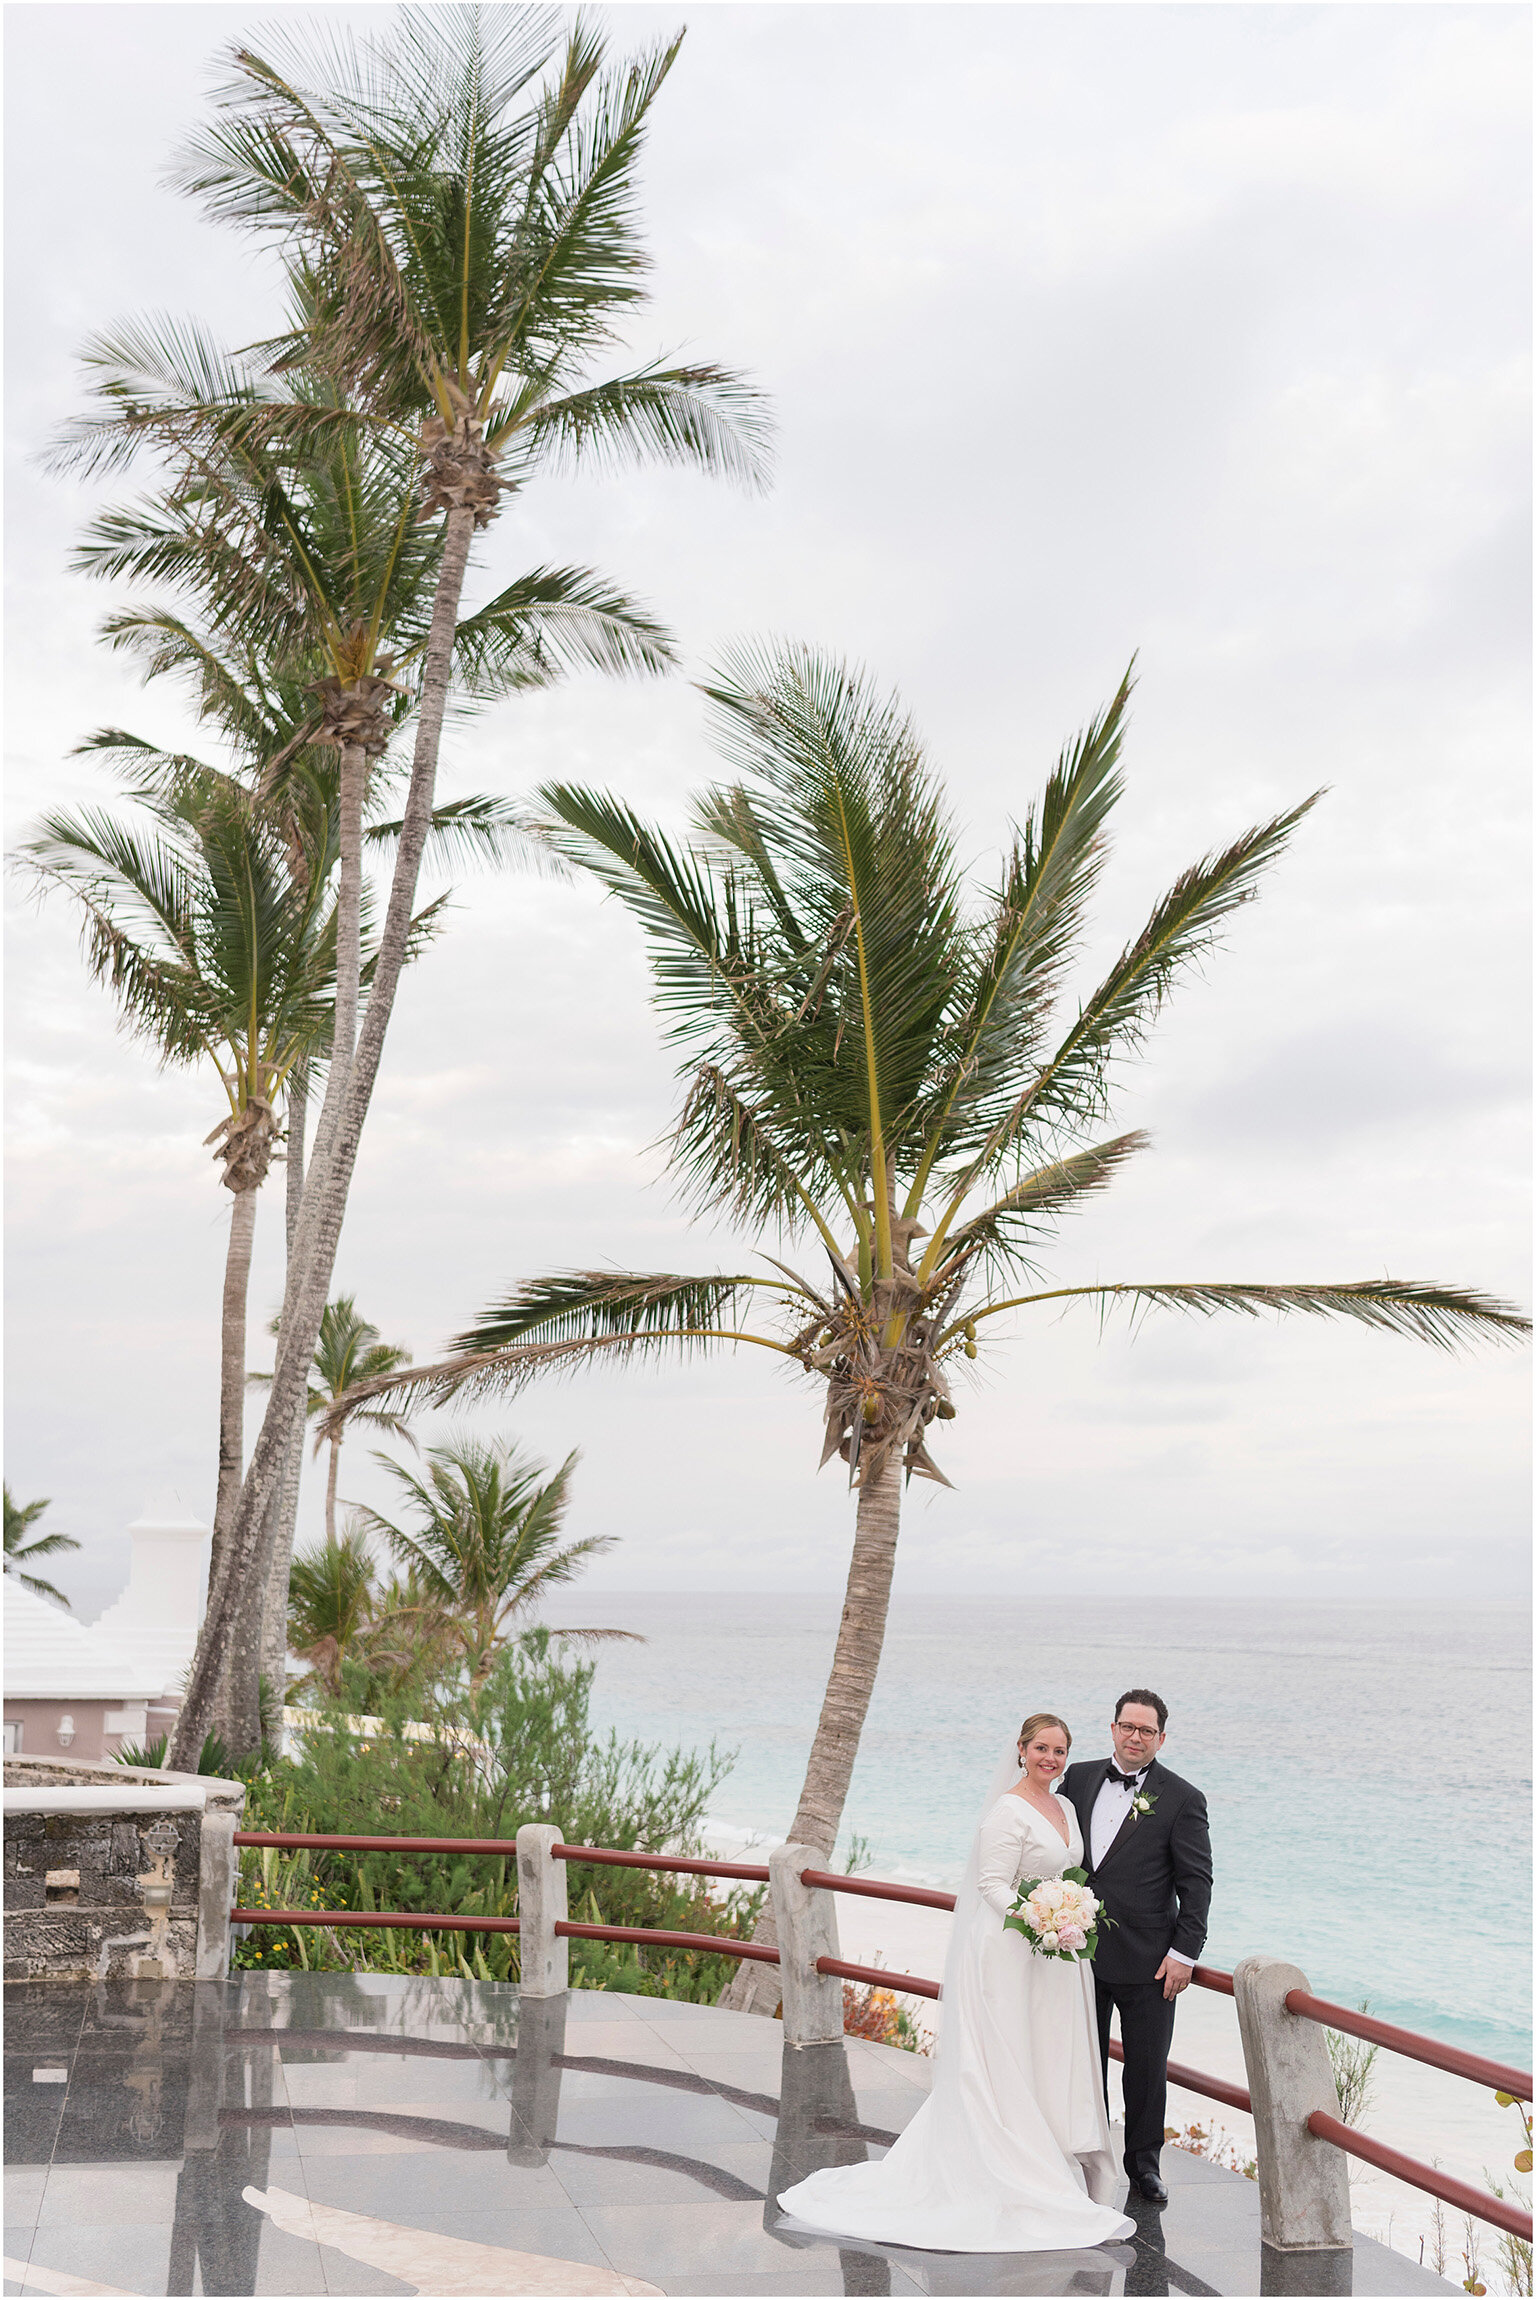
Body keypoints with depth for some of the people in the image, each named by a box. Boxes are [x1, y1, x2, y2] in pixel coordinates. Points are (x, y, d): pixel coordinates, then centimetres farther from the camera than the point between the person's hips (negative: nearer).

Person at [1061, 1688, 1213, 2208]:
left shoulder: (1181, 1799, -6)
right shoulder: (1078, 1779, 4)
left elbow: (1196, 1883, -6)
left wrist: (1185, 1952, -10)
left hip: (1147, 1960, -3)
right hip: (1079, 1949, 3)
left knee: (1147, 2068, 7)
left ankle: (1144, 2164, 24)